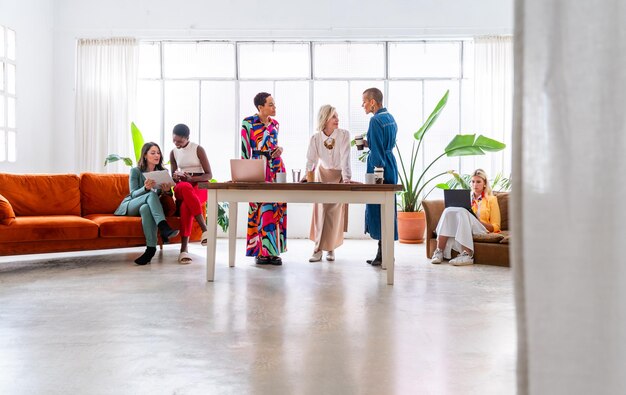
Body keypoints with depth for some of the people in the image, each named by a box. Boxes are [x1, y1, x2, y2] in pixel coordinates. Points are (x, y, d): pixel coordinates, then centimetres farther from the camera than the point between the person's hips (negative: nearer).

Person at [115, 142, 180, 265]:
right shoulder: (135, 171, -1)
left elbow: (168, 195, 4)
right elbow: (134, 194, -11)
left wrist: (167, 190, -22)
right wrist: (146, 188, -33)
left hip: (148, 206, 2)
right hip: (130, 206, -2)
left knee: (145, 208, -39)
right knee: (152, 194, -35)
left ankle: (151, 248, -49)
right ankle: (164, 228, -55)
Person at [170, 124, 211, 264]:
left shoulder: (198, 149, 0)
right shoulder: (173, 153, 13)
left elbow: (209, 174, -3)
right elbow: (173, 177, 18)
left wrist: (191, 178, -20)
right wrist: (175, 178, -9)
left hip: (200, 186, -2)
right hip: (181, 188, 2)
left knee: (185, 205, -38)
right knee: (184, 187, -39)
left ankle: (184, 249, -41)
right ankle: (205, 229, -46)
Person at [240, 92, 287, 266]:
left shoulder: (274, 123, 13)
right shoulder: (248, 123, -3)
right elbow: (245, 149, -4)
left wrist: (279, 149, 2)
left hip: (276, 167, 5)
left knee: (277, 208, 3)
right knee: (261, 208, -5)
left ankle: (274, 250, 9)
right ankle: (261, 251, 4)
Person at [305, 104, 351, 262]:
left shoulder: (344, 135, -16)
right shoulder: (315, 138, -12)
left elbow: (345, 158, -24)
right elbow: (311, 160, -12)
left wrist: (346, 178, -33)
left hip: (339, 175, -1)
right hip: (322, 174, 1)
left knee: (336, 212, -3)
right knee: (321, 210, -5)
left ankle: (330, 248, 10)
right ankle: (318, 249, -1)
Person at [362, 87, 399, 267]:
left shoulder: (376, 120, -13)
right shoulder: (390, 118, 15)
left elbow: (377, 151, -17)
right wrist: (368, 143, 17)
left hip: (379, 169, -9)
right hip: (390, 168, 9)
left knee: (377, 209, -5)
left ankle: (383, 255, -2)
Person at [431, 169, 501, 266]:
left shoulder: (491, 199, 17)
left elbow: (495, 227, 9)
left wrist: (478, 221, -9)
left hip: (480, 230, -3)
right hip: (459, 229, 3)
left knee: (462, 213, -34)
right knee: (449, 211, -29)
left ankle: (467, 255, -46)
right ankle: (439, 251, -40)